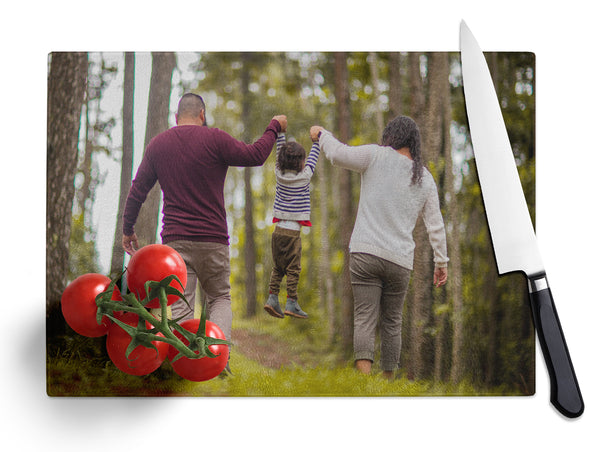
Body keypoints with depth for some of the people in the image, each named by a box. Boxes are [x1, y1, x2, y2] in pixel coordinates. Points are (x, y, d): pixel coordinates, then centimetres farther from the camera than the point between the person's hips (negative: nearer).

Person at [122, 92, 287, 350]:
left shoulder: (157, 144, 8)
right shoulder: (214, 139, -4)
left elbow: (137, 190, 12)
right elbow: (255, 155, -1)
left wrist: (128, 229, 23)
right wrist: (274, 127, 15)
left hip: (174, 239, 2)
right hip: (213, 238, -2)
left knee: (180, 307, 1)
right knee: (220, 297, 14)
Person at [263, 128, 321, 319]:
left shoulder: (280, 173, 3)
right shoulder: (304, 176, -7)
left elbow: (280, 152, 16)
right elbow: (313, 158, 8)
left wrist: (280, 132, 23)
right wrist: (317, 139, 20)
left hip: (278, 230, 5)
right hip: (292, 231, -5)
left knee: (278, 267, 12)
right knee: (293, 269, -1)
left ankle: (272, 297, 5)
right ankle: (291, 303, -2)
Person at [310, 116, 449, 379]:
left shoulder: (377, 156, -1)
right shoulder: (425, 179, 11)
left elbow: (337, 154, -4)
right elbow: (436, 226, 11)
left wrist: (321, 134, 15)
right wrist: (441, 263, 18)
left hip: (365, 253, -3)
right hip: (400, 260, 3)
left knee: (365, 319, -7)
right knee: (392, 322, 15)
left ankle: (364, 376, -21)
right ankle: (388, 379, 21)